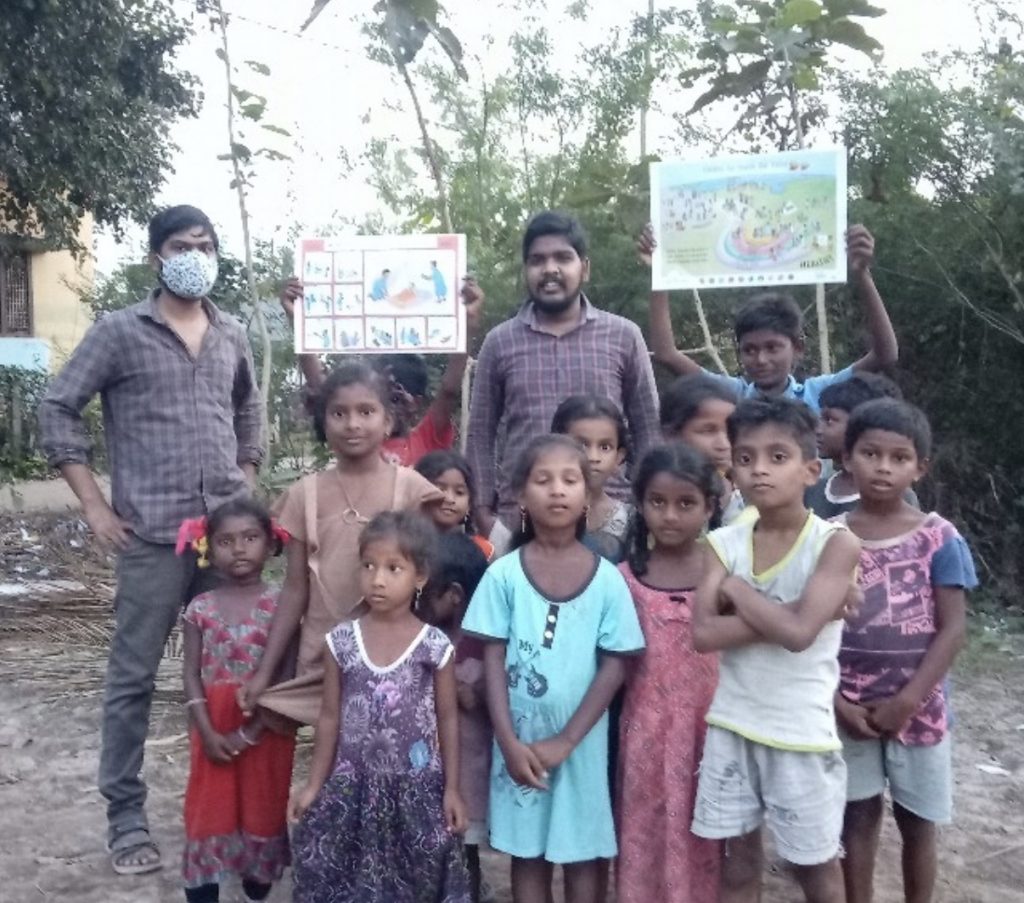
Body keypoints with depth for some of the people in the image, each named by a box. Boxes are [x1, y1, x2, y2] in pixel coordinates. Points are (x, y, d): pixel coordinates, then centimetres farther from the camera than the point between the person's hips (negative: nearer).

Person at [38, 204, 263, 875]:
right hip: (152, 535, -4)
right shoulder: (119, 332, -1)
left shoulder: (232, 336, 11)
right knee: (133, 678, 3)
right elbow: (58, 410, -1)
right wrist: (94, 504, -5)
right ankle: (126, 816, 16)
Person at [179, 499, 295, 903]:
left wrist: (249, 733, -14)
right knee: (207, 813, 7)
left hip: (266, 730, -1)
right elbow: (192, 676, -1)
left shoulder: (280, 605, -8)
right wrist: (208, 733, -11)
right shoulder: (200, 608, -1)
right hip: (213, 730, 2)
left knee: (263, 812, 10)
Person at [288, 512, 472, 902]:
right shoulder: (341, 641, -4)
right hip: (353, 787, 2)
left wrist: (452, 789, 1)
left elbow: (447, 719, 0)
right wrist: (314, 785, 6)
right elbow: (330, 717, 4)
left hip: (416, 789, -1)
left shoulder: (435, 645, -8)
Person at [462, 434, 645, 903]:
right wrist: (510, 742, -12)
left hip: (581, 739, 0)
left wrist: (565, 740, -12)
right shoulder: (504, 574, -7)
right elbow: (494, 660, -5)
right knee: (527, 851, 13)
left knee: (583, 851, 12)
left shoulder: (607, 579, -7)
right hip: (519, 738, 0)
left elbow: (614, 667, -6)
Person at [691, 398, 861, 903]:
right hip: (732, 725, 3)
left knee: (814, 862, 15)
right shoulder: (723, 543, -3)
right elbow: (703, 634, -14)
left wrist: (736, 588, -13)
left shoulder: (835, 543, -13)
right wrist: (781, 613, -21)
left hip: (802, 730, -3)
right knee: (738, 856, 15)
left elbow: (799, 632, -25)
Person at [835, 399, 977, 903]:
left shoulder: (939, 539, -7)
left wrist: (906, 702, -14)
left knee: (917, 823, 13)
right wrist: (838, 701, -11)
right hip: (850, 709, 1)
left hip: (917, 709, 0)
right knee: (859, 817, 12)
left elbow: (952, 629, -8)